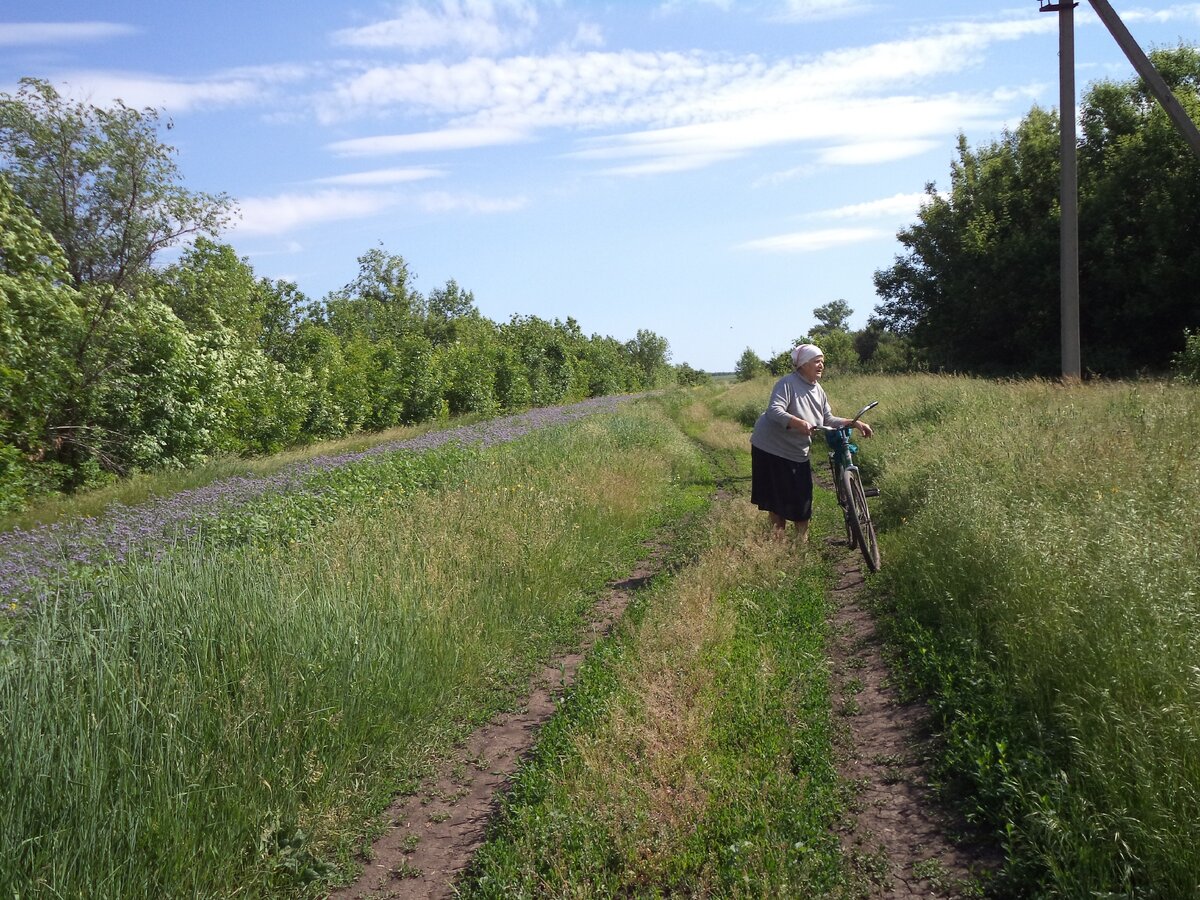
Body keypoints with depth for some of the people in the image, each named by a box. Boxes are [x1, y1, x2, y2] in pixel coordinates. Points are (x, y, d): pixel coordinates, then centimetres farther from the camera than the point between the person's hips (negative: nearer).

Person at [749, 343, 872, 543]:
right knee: (778, 500, -1)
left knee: (802, 500, 6)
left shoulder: (818, 391, 7)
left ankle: (802, 539, 20)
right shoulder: (788, 383, -18)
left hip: (798, 453, 7)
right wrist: (798, 423, -45)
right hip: (772, 450, -7)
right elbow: (774, 410, -31)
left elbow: (828, 420, 10)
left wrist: (855, 423, -2)